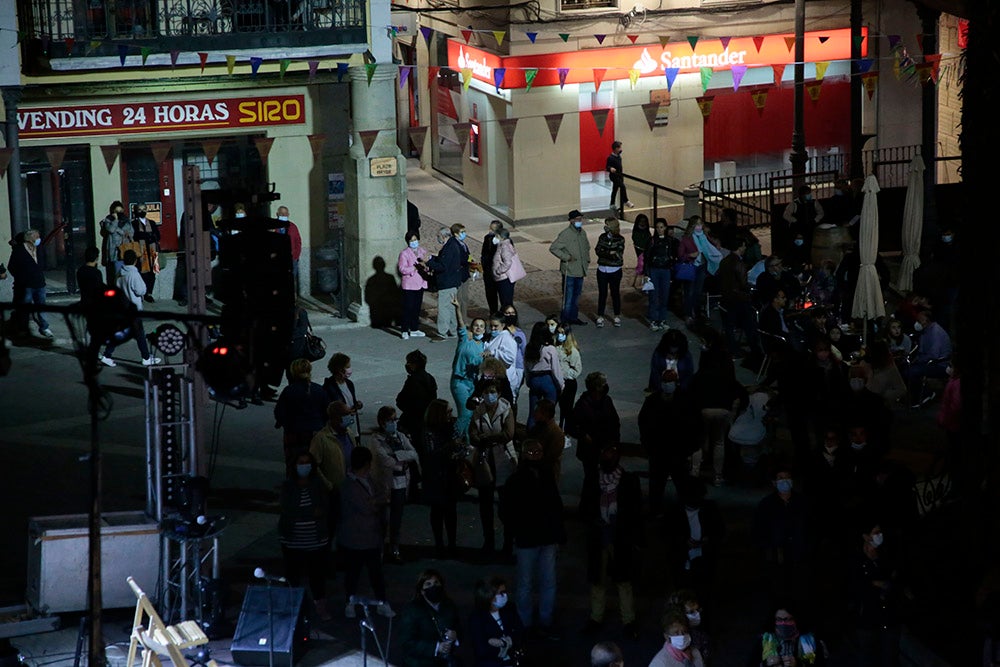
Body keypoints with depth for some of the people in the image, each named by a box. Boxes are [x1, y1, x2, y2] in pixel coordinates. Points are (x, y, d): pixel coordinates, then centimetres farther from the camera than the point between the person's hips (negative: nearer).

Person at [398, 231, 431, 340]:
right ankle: (405, 331, -2)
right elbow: (402, 269, -15)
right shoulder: (404, 253, -6)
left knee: (417, 307, 10)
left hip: (420, 284, 6)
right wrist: (416, 268, -20)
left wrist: (425, 263, -13)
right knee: (408, 308, -6)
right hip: (409, 285, -6)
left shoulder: (422, 251, 12)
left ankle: (414, 329, 18)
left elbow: (427, 267, 10)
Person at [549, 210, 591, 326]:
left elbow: (587, 247, 26)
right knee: (568, 296, -2)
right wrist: (566, 257, -20)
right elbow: (553, 248, -18)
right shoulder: (565, 234, -16)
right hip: (569, 271, -7)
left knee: (577, 295, 16)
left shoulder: (582, 233, 8)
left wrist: (587, 260, 13)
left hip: (580, 271, 7)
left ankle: (574, 317, 27)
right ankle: (565, 319, 7)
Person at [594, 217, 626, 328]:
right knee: (602, 294, 4)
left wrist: (604, 253, -19)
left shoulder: (620, 239, -5)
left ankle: (617, 316, 19)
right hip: (602, 270, 2)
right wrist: (610, 253, -18)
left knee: (615, 293, 7)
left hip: (615, 271, -2)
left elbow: (618, 254, -15)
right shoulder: (603, 237, 5)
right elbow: (597, 251, -7)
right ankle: (600, 317, 10)